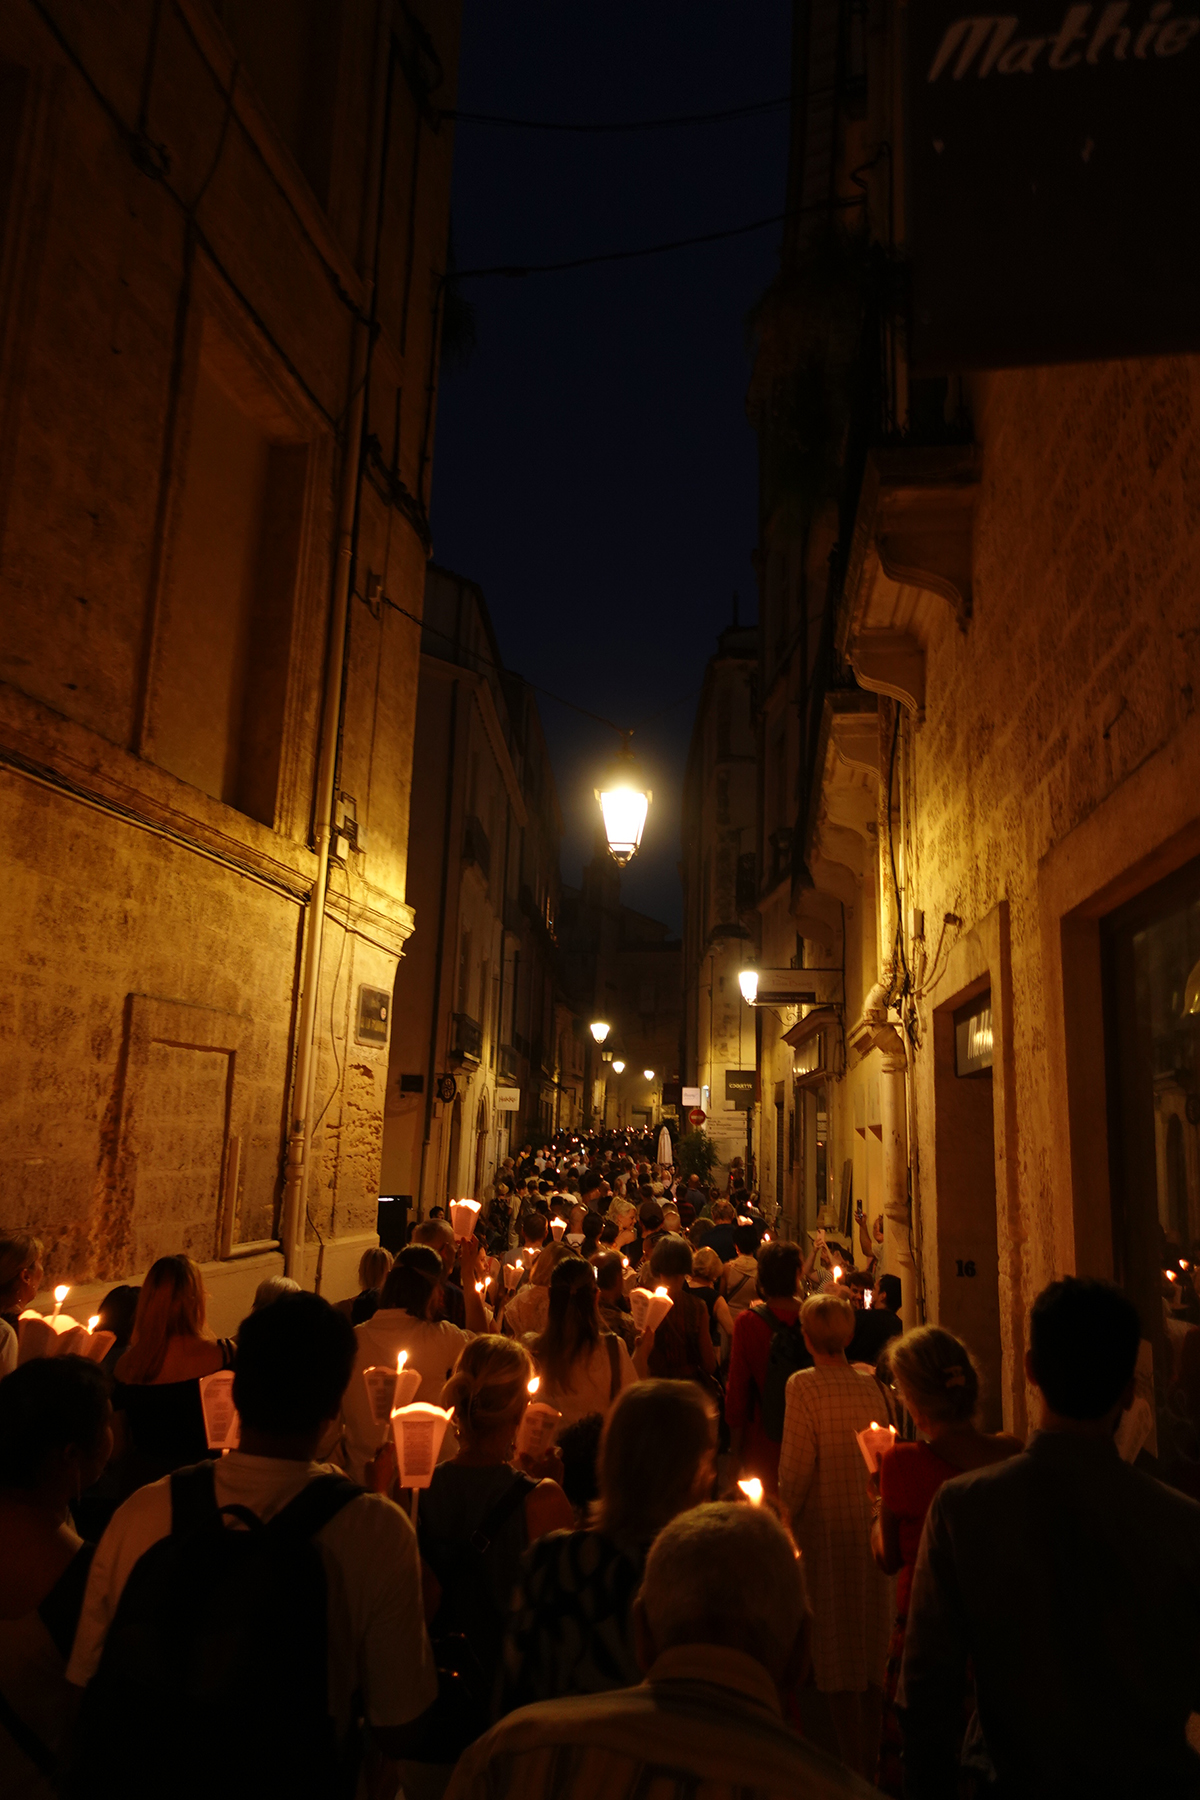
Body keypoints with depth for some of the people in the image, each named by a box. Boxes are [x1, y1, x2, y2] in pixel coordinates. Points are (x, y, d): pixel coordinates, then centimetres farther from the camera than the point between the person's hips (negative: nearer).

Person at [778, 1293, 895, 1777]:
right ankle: (871, 1753, 30)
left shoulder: (804, 1385, -16)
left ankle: (852, 1762, 13)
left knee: (838, 1650, 7)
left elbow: (797, 1464, -17)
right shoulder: (871, 1384, -3)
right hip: (871, 1524, 5)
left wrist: (787, 1513, -3)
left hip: (827, 1525, -5)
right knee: (871, 1641, 18)